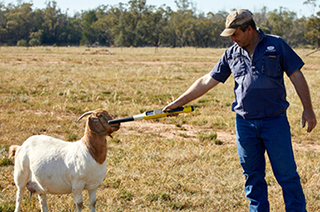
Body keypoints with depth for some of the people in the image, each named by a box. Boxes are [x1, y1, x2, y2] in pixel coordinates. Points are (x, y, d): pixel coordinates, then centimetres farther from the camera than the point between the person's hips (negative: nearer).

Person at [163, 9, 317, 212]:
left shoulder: (276, 45, -1)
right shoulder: (232, 54, 8)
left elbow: (296, 76, 0)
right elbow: (207, 82, 12)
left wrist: (308, 109, -4)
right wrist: (178, 103, 10)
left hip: (275, 121, -3)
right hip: (245, 123, 4)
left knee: (286, 173, -2)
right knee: (253, 175, 8)